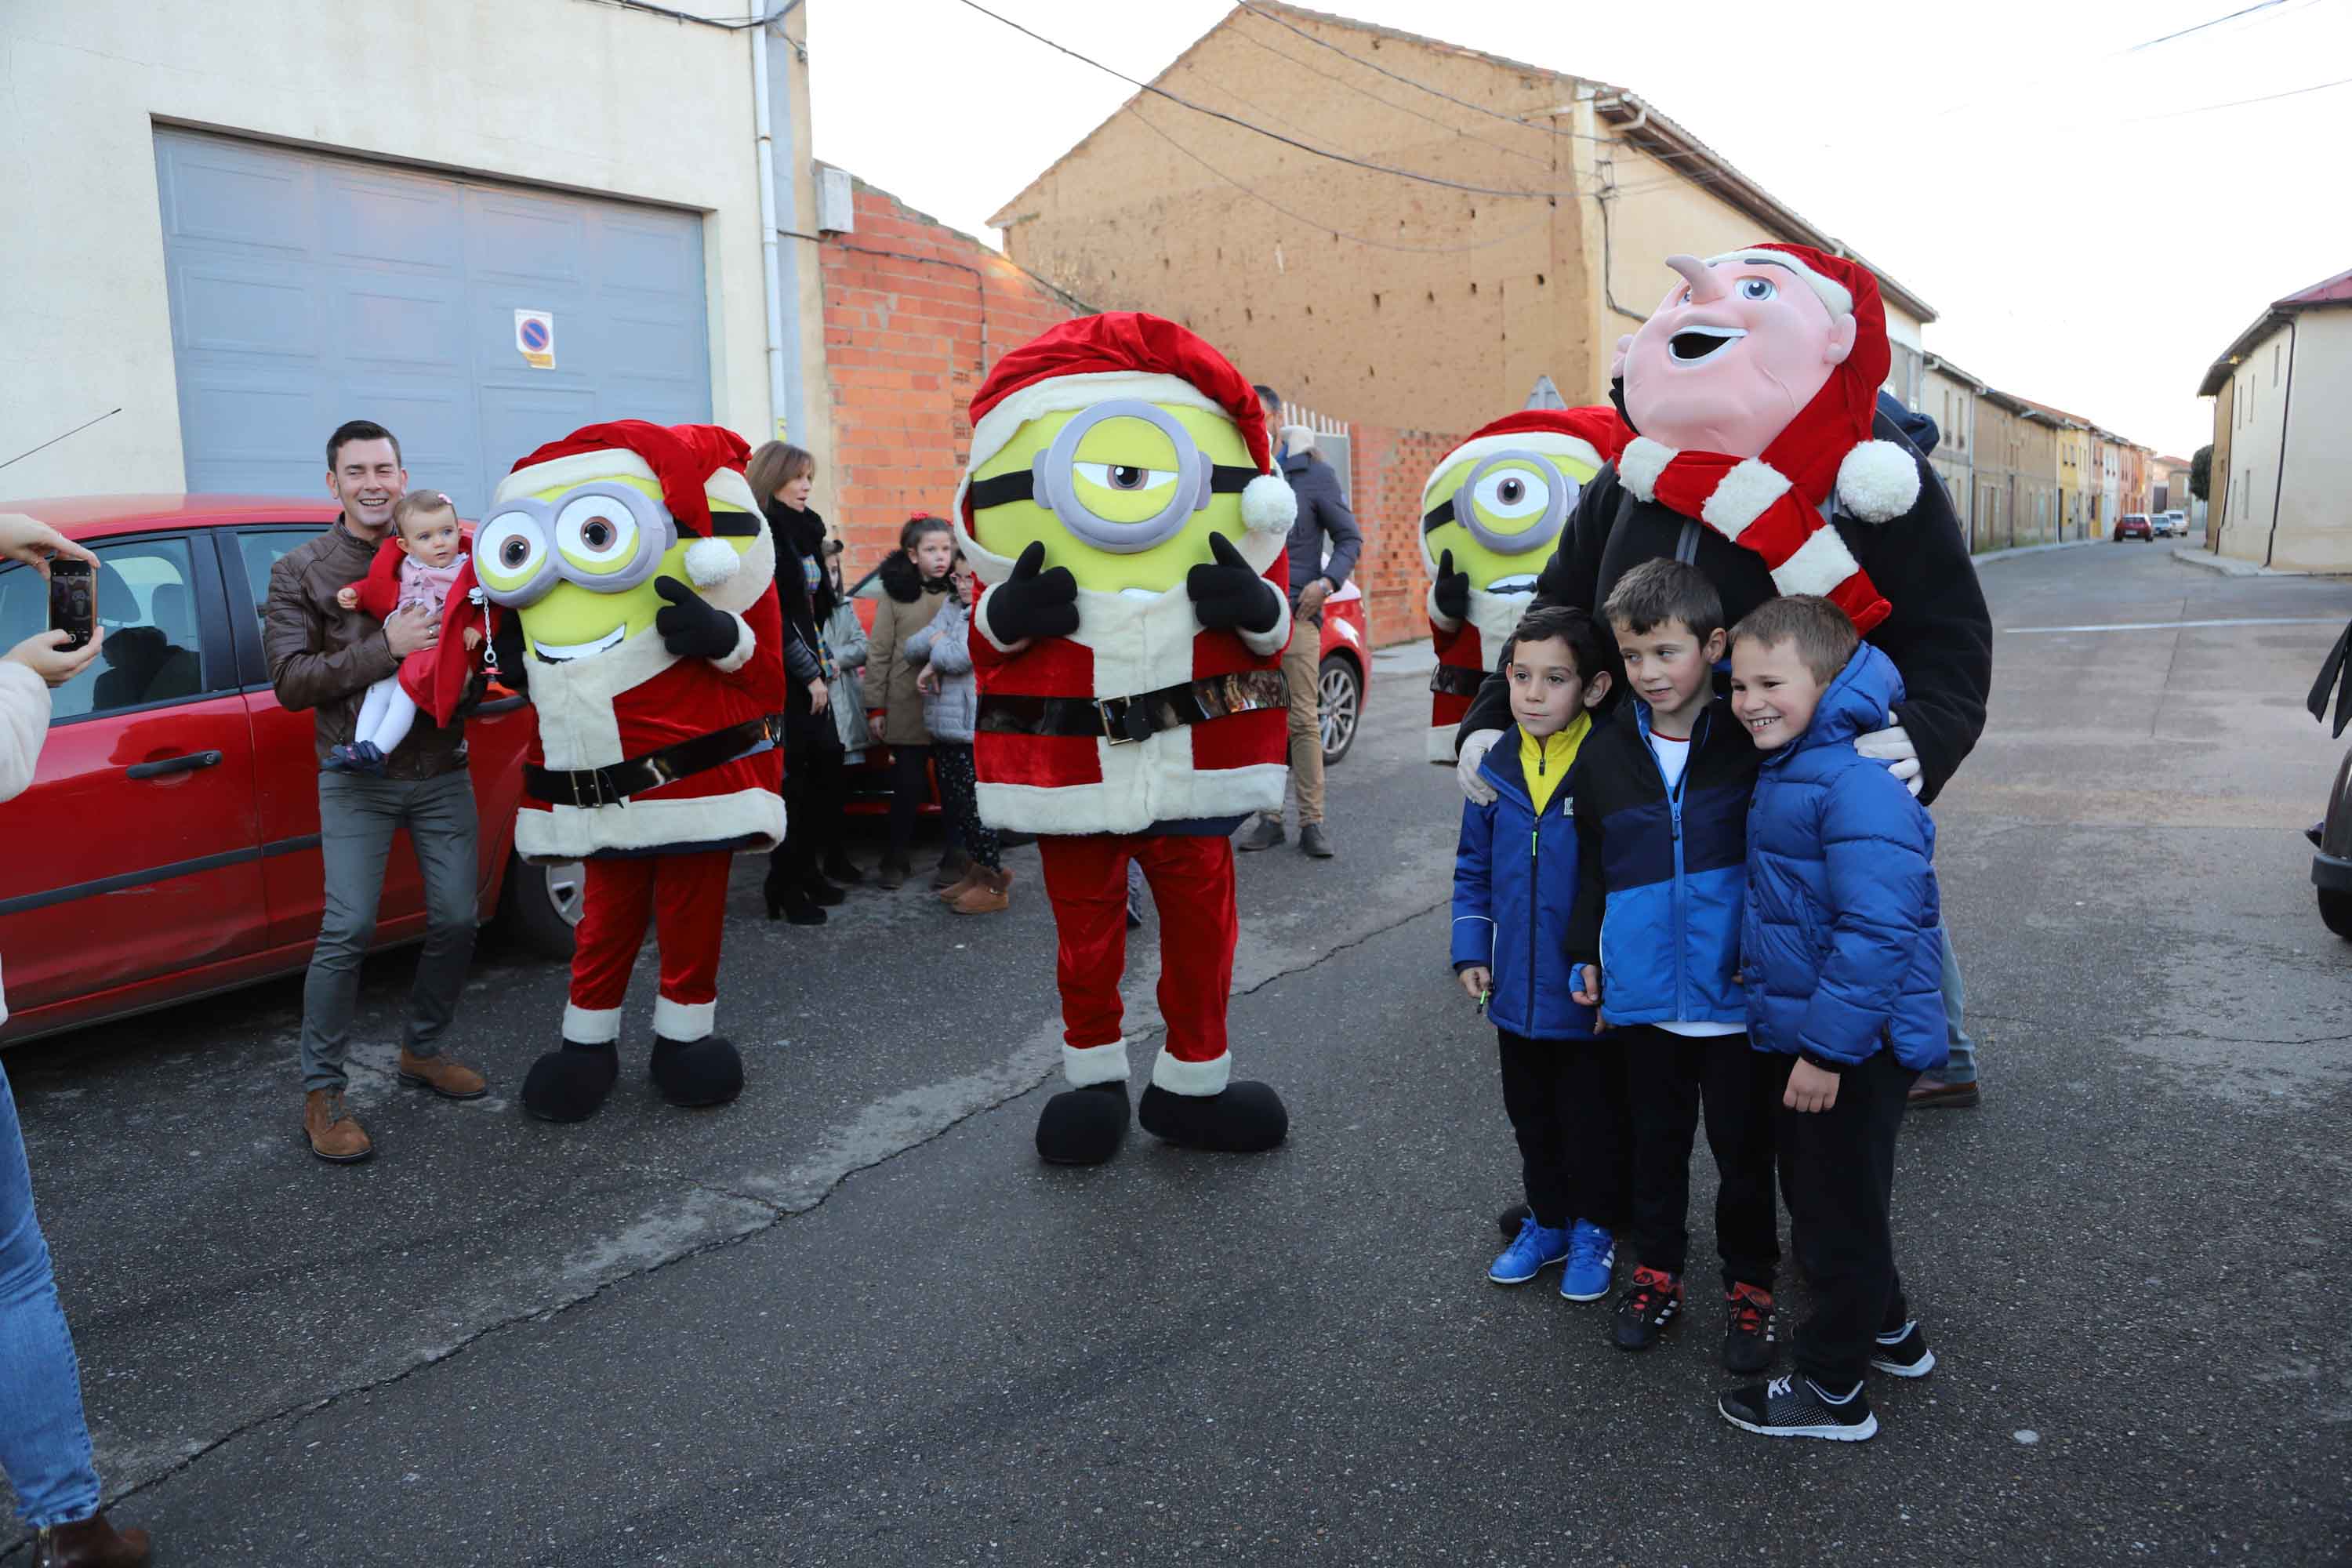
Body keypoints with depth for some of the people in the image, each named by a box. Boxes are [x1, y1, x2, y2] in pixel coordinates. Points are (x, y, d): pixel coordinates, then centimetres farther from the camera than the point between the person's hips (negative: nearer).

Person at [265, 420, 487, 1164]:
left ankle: (423, 1050, 25)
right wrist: (386, 648, -20)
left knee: (455, 919, 4)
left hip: (441, 772, 3)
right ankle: (321, 1091, 3)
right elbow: (290, 680, -7)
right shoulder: (300, 571, 2)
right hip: (358, 777, -3)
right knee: (348, 929, -10)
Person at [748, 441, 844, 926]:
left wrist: (822, 662, 12)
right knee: (792, 778, -5)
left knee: (827, 764, 8)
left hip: (809, 673, 8)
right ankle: (785, 886, 4)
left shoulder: (804, 530, 15)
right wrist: (811, 675, -13)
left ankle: (807, 871, 19)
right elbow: (773, 617, -16)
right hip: (783, 679, -8)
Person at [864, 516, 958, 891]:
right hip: (907, 707, 0)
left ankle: (954, 861, 17)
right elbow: (878, 654, 1)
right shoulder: (895, 594, 2)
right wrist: (877, 708, -1)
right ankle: (897, 860, 22)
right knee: (907, 785, 8)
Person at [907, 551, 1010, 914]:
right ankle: (974, 872, 26)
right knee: (954, 803, 14)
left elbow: (959, 658, -20)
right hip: (944, 726, 9)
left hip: (975, 730, -8)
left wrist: (935, 643, -1)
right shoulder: (951, 609, 15)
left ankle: (994, 883, 5)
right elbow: (912, 647, 11)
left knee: (978, 806, -4)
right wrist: (937, 654, -9)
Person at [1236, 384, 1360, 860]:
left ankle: (1312, 822, 0)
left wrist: (1327, 581, -10)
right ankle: (1270, 818, 11)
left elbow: (1350, 538, 5)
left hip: (1296, 615, -3)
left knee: (1304, 720, -5)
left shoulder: (1313, 474, 3)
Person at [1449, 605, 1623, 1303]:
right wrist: (1471, 951, 3)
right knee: (1531, 1116, 21)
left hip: (1591, 996, -5)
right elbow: (1473, 869, 8)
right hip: (1517, 991, 5)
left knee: (1593, 1119, 14)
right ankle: (1548, 1220, 41)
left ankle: (1595, 1228, 36)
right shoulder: (1495, 767, -3)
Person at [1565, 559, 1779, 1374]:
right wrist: (1586, 955, 8)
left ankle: (1749, 1281, 30)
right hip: (1642, 992, 3)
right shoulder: (1606, 751, -1)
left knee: (1743, 1144, 12)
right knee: (1656, 1138, 17)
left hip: (1734, 993, -2)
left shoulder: (1750, 743, -9)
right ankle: (1656, 1268, 34)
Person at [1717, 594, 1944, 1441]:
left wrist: (1827, 1045, -26)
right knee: (1813, 1191, 23)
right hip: (1797, 1028, 10)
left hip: (1853, 1042, -10)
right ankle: (1886, 1331, 42)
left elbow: (1877, 929, -28)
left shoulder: (1859, 784, -25)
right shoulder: (1787, 769, 6)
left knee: (1839, 1210, 6)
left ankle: (1831, 1387, 22)